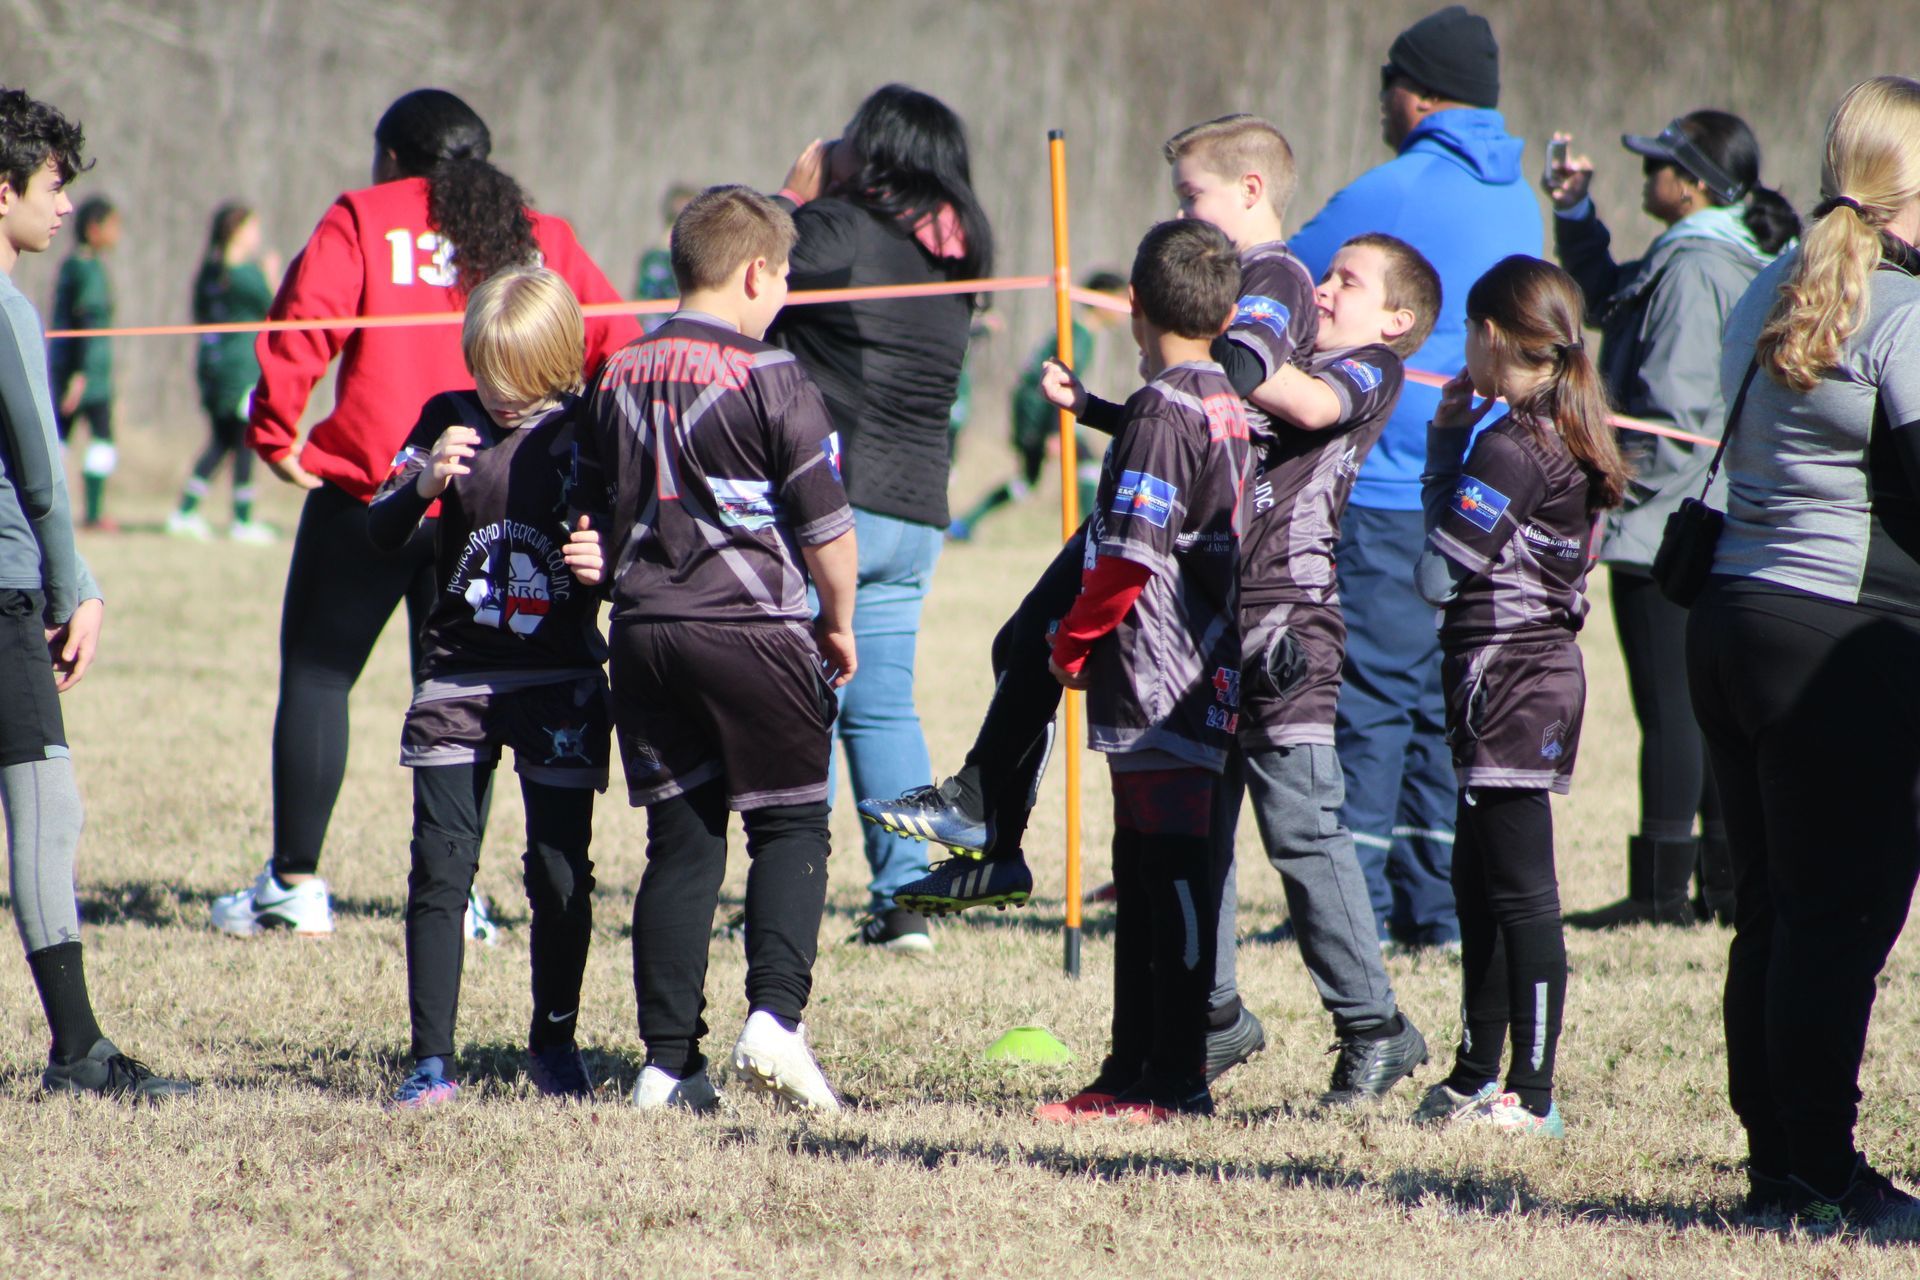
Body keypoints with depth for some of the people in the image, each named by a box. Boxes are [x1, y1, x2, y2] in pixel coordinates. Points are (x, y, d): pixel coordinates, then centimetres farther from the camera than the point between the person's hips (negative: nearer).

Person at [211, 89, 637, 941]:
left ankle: (294, 882, 5)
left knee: (315, 678, 6)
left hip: (371, 489, -4)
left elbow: (301, 331, -11)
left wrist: (275, 436, -4)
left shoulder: (362, 223, 2)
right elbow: (616, 342, 9)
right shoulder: (540, 239, 13)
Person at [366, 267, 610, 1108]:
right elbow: (379, 535, -1)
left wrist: (607, 562, -18)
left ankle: (555, 1045, 22)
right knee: (440, 869, -4)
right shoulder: (451, 420, 0)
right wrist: (425, 483, -20)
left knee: (561, 872, 4)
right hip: (458, 680, 1)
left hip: (562, 683, -1)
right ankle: (431, 1061, -1)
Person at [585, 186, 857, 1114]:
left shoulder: (617, 378, 8)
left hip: (643, 629, 5)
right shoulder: (768, 379, -9)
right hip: (751, 628, -5)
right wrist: (839, 622, 7)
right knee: (791, 825, 4)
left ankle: (669, 1061, 4)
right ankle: (775, 1013, -14)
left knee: (680, 844, 8)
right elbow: (825, 524, -6)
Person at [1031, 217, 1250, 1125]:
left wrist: (1074, 643, -6)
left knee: (1172, 881, -7)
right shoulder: (1227, 408, 13)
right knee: (1148, 886, 13)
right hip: (1202, 682, 9)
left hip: (1156, 679, -9)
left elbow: (1130, 553, -18)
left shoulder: (1162, 412, -14)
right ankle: (1136, 1067, 17)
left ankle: (1175, 1081, -5)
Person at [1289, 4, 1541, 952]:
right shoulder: (1517, 202, 13)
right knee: (1447, 696, 10)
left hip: (1391, 489, -7)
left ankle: (1356, 902, -5)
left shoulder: (1393, 192, -10)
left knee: (1369, 693, -4)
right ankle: (1437, 901, 9)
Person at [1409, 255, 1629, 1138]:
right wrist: (1450, 438, 9)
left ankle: (1531, 1096, -7)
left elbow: (1438, 575, -16)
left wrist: (1445, 438, -4)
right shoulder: (1571, 442, 12)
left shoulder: (1509, 446, -16)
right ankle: (1475, 1077, 26)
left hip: (1506, 681, -10)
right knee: (1480, 885, 17)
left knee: (1520, 892, -8)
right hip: (1546, 670, 10)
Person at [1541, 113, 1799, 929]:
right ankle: (1727, 881, 15)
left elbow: (1674, 409, -22)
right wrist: (1576, 213, 18)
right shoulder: (1741, 264, 14)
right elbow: (1606, 299, 28)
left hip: (1665, 528, -10)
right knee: (1706, 704, 13)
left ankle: (1661, 886, -3)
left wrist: (1617, 490, -16)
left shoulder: (1691, 269, -16)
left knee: (1668, 707, -6)